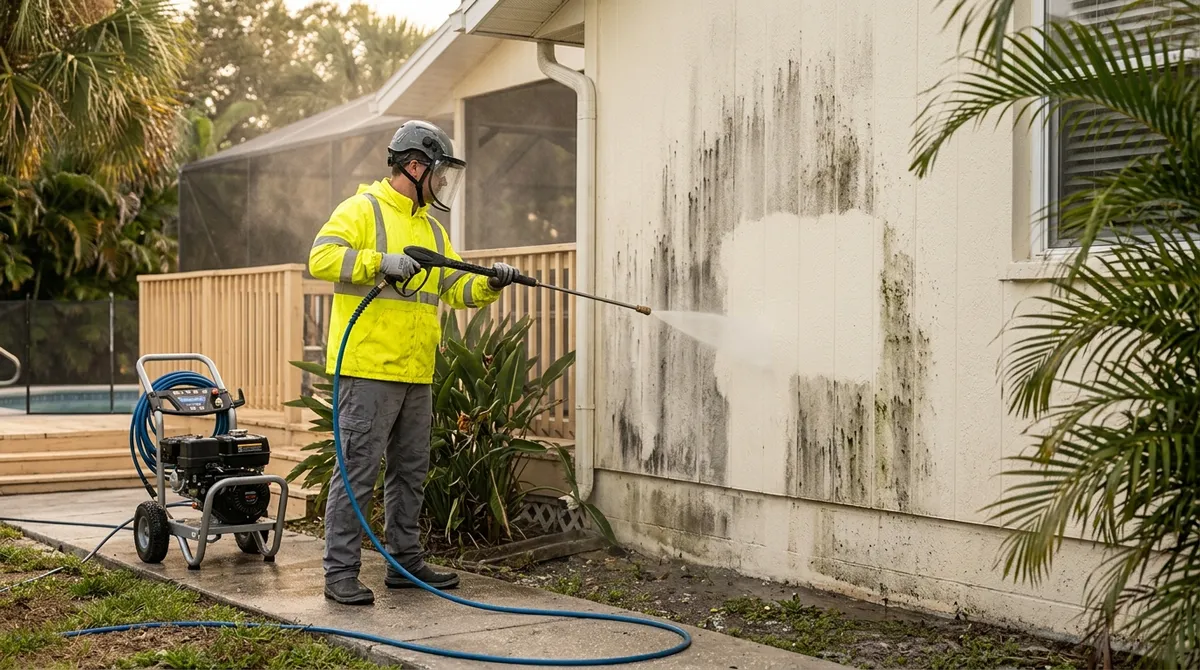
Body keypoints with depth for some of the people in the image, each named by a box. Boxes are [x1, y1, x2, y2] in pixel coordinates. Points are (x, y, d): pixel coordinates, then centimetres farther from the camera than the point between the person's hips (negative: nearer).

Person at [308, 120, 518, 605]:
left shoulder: (431, 228, 20)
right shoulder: (362, 209, -5)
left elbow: (457, 290, 18)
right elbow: (321, 257, -18)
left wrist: (490, 285, -1)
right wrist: (379, 260, -26)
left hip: (415, 374, 9)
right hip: (368, 369, -8)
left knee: (410, 471, 15)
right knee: (358, 470, -7)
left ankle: (405, 561, 26)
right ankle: (340, 572, -1)